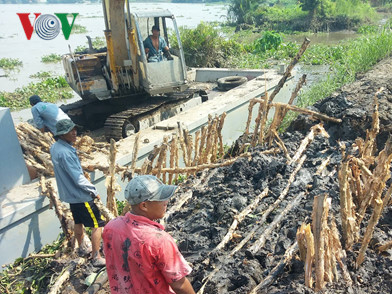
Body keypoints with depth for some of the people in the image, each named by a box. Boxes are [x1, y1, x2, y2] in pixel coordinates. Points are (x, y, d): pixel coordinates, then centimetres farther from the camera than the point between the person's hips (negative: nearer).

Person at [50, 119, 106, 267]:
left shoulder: (55, 147, 3)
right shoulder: (65, 152, -27)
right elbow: (77, 177, -25)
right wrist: (93, 191, -14)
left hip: (69, 193, 10)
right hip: (80, 195, -10)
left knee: (79, 222, 25)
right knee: (97, 224, -1)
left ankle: (82, 248, 43)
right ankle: (96, 258, 4)